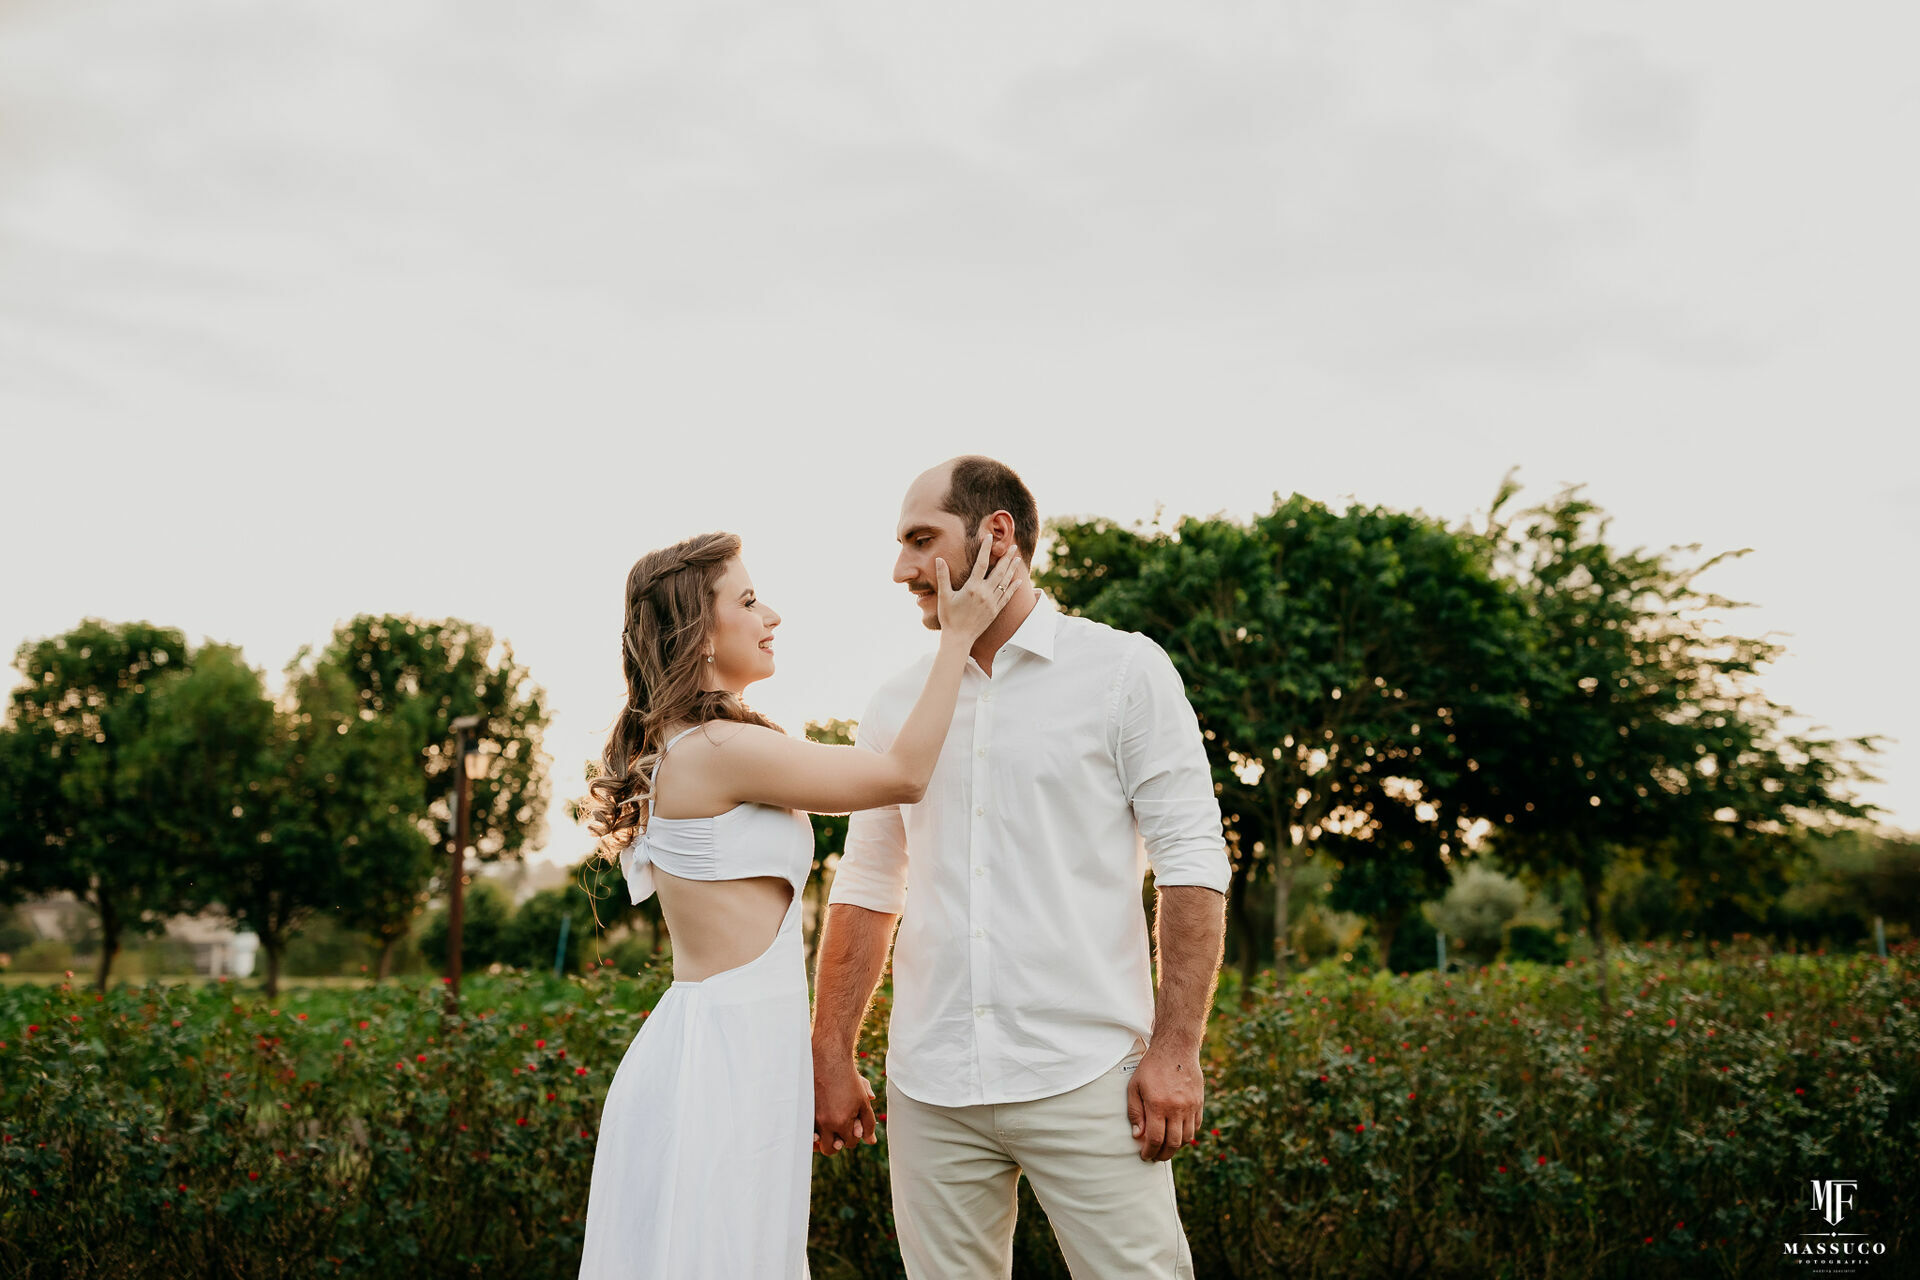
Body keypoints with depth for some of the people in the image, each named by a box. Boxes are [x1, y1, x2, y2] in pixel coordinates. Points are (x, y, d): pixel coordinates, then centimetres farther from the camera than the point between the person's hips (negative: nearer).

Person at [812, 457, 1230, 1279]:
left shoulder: (1124, 671, 0)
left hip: (1083, 1079, -3)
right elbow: (865, 891, 13)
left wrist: (1175, 1048, -10)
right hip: (931, 1088, 4)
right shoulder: (896, 706, 11)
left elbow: (1191, 864, -4)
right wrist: (831, 1057, 8)